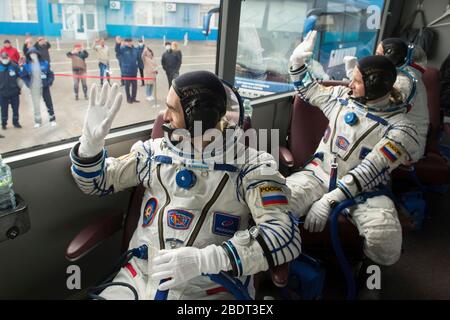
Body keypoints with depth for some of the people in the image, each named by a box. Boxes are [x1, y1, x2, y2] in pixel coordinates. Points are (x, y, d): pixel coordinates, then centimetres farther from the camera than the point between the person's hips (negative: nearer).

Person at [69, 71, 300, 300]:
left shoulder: (250, 165, -7)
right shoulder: (155, 151, 6)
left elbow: (286, 234, -19)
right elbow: (98, 182, 16)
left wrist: (205, 259, -28)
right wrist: (91, 142, -4)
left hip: (212, 291, -2)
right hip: (138, 279, 3)